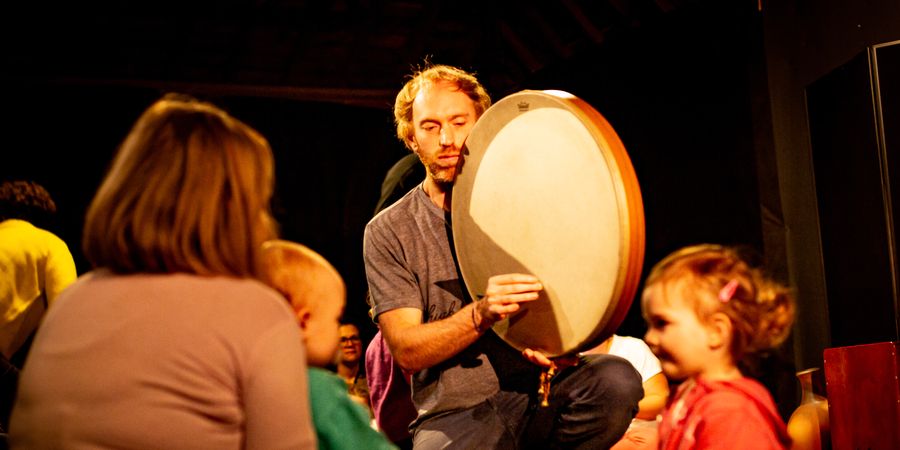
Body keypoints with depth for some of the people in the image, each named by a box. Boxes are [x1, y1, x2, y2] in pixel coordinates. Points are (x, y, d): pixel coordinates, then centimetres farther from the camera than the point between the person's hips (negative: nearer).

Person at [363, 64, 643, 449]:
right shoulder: (388, 232, 3)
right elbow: (407, 352, -5)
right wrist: (482, 314, -23)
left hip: (537, 391, 3)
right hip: (454, 413, -2)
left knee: (616, 380, -27)